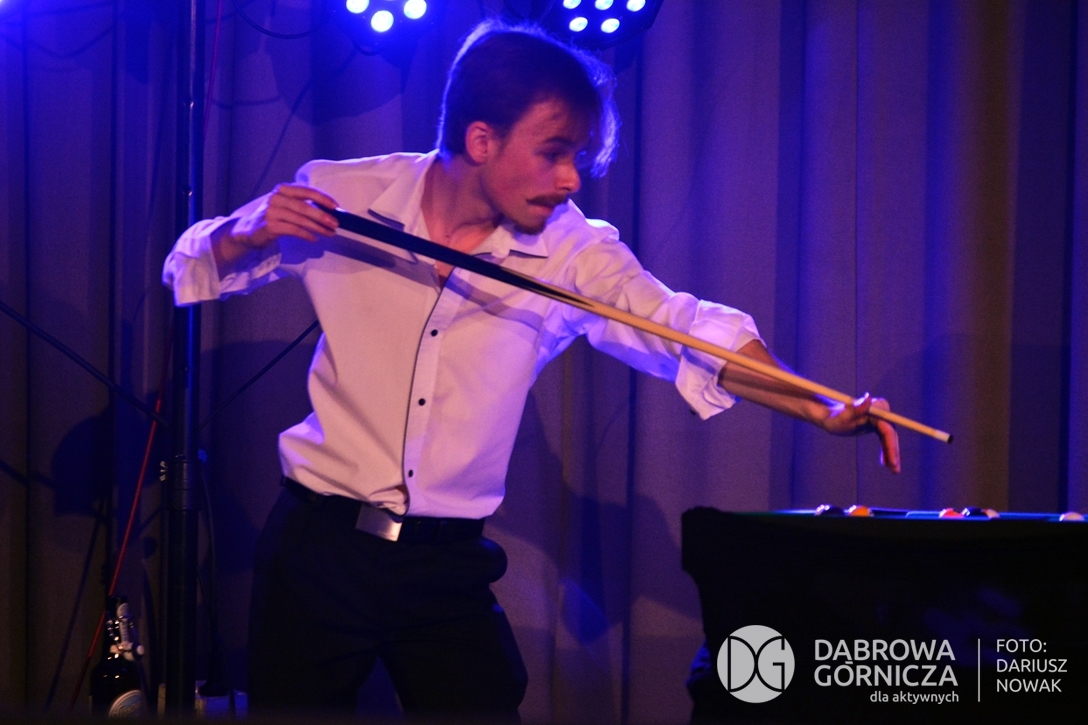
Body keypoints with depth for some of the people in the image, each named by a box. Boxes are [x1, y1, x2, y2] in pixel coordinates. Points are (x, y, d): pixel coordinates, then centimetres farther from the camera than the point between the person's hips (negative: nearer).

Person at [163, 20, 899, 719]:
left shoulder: (574, 255, -5)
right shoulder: (343, 198, -6)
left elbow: (689, 331, -14)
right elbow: (190, 270, 4)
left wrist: (824, 411, -27)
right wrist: (249, 233, -19)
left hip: (448, 565, 1)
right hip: (320, 541, -1)